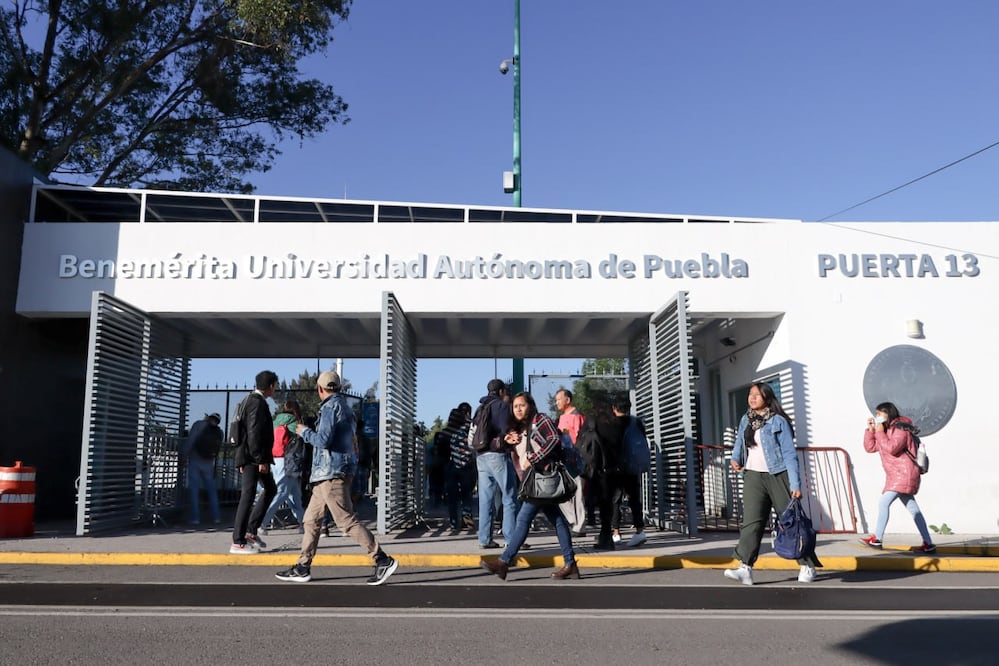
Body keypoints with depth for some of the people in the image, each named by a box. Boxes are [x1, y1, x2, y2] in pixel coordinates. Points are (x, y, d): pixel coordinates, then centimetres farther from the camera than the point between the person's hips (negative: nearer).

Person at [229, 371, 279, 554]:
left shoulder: (249, 400, 17)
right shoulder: (258, 403, -14)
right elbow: (254, 433, -21)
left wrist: (242, 459, 21)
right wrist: (261, 460, -20)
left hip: (247, 456, 11)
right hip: (253, 457, -11)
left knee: (270, 489, 18)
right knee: (248, 496, -7)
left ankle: (251, 531, 18)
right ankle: (238, 542, -3)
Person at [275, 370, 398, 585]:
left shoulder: (331, 407, -11)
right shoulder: (345, 407, 17)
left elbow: (323, 440, -20)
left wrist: (304, 432, -3)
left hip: (332, 473, -10)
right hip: (328, 474, 10)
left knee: (347, 521, -9)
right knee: (311, 519, 12)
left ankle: (383, 561, -8)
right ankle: (302, 568, 17)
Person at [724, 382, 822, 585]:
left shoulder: (778, 421, -6)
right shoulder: (745, 420, 10)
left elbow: (789, 454, -8)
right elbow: (739, 441, 26)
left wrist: (795, 485, -14)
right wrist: (735, 458, 5)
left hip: (778, 476, -4)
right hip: (753, 476, 4)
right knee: (751, 521, -9)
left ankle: (807, 566, 18)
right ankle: (745, 568, -15)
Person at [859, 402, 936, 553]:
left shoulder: (900, 429, -11)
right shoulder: (886, 431, 17)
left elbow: (891, 448, -26)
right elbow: (869, 447, 14)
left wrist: (880, 432, -17)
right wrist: (870, 429, 4)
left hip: (904, 475, -10)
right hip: (897, 476, 10)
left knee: (883, 503, -15)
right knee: (913, 510, 9)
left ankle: (876, 538, -12)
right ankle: (928, 544, 12)